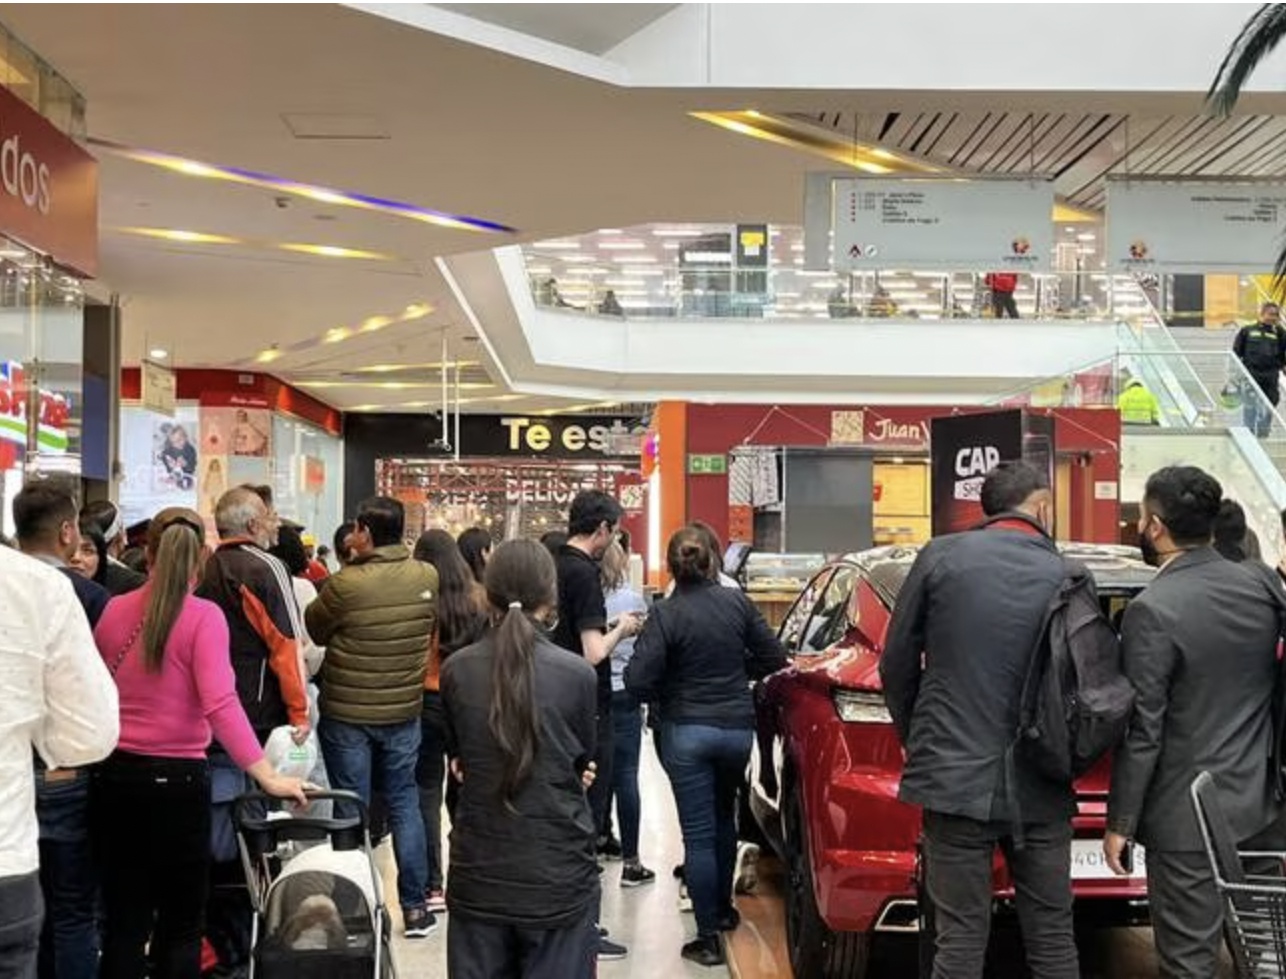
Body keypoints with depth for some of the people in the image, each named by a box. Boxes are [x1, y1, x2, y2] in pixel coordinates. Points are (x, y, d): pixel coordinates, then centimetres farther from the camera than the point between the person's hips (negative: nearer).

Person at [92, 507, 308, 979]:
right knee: (180, 924, 10)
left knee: (123, 921, 13)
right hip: (176, 776, -4)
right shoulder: (204, 616, -11)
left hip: (115, 773, 4)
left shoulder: (114, 610, 3)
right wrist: (268, 777, -22)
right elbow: (220, 704, -21)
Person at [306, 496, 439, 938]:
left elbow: (312, 631, -4)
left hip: (346, 713, -3)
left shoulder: (346, 584, -19)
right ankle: (414, 907, 15)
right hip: (404, 709, 3)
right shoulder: (428, 577, -6)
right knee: (404, 803, 13)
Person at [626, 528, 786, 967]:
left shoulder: (666, 614, -14)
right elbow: (773, 658, 3)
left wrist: (667, 691, 3)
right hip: (737, 727, 4)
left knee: (699, 834, 1)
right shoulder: (737, 602, -3)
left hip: (688, 731, -4)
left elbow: (638, 680, -17)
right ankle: (723, 908, 38)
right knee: (724, 818, 25)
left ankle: (708, 938, 2)